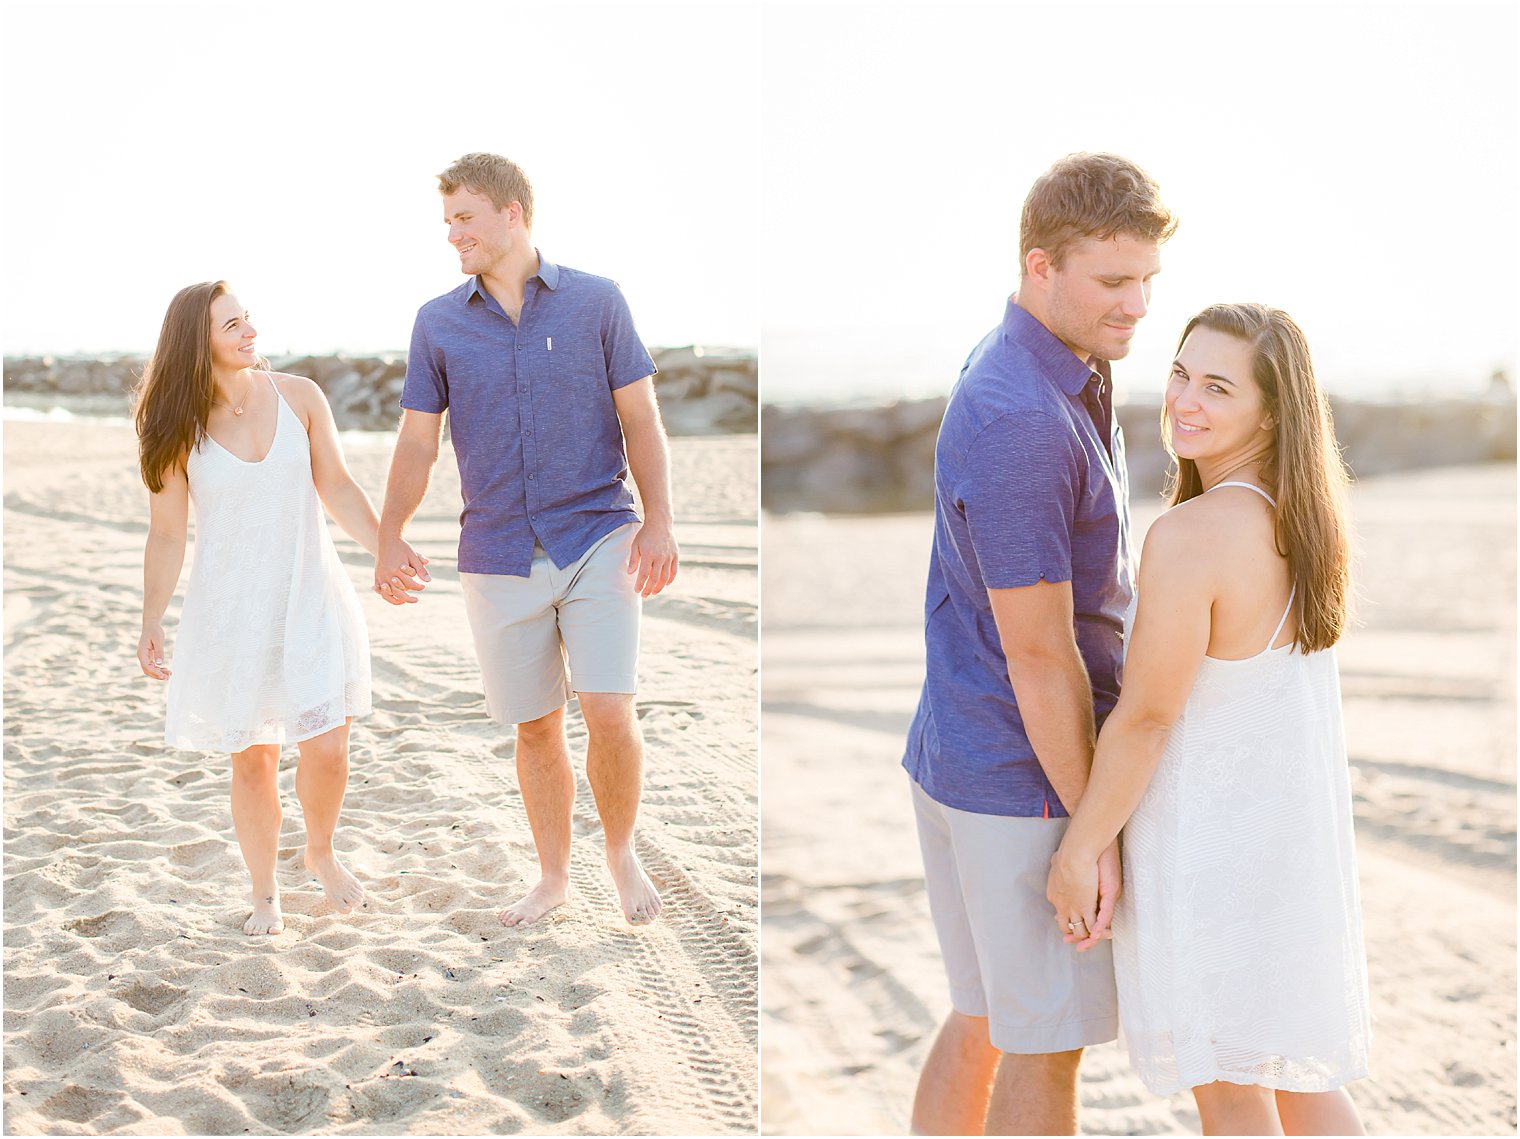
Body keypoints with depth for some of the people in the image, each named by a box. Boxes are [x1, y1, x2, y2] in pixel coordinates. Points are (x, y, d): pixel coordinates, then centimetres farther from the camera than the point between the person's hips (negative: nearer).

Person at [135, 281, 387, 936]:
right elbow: (167, 535, 0)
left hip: (310, 602, 1)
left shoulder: (298, 397, -1)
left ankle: (321, 854, 26)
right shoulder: (178, 429, -4)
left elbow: (337, 487, 6)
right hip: (230, 612, -1)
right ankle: (264, 894, 25)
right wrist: (152, 624, -5)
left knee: (327, 748, -5)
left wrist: (387, 550, -5)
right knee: (252, 757, 6)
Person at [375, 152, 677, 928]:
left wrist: (659, 522, -8)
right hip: (499, 556, 2)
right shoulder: (438, 324, 5)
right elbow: (417, 442, 7)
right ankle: (553, 876, 27)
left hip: (598, 539, -2)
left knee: (609, 712, -12)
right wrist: (389, 539, -3)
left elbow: (640, 419, 1)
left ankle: (622, 851, 14)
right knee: (535, 726, 9)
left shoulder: (595, 302, 0)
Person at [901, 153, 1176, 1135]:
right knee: (1046, 1046, 6)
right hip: (1030, 781, -9)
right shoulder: (1017, 421, -25)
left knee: (983, 1019, 20)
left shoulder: (1061, 375, 8)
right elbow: (1037, 654, -22)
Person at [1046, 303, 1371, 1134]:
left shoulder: (1190, 536, -27)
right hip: (1292, 820, 8)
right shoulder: (1307, 512, -1)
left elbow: (1146, 716, -22)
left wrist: (1078, 851, -11)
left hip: (1209, 839, -8)